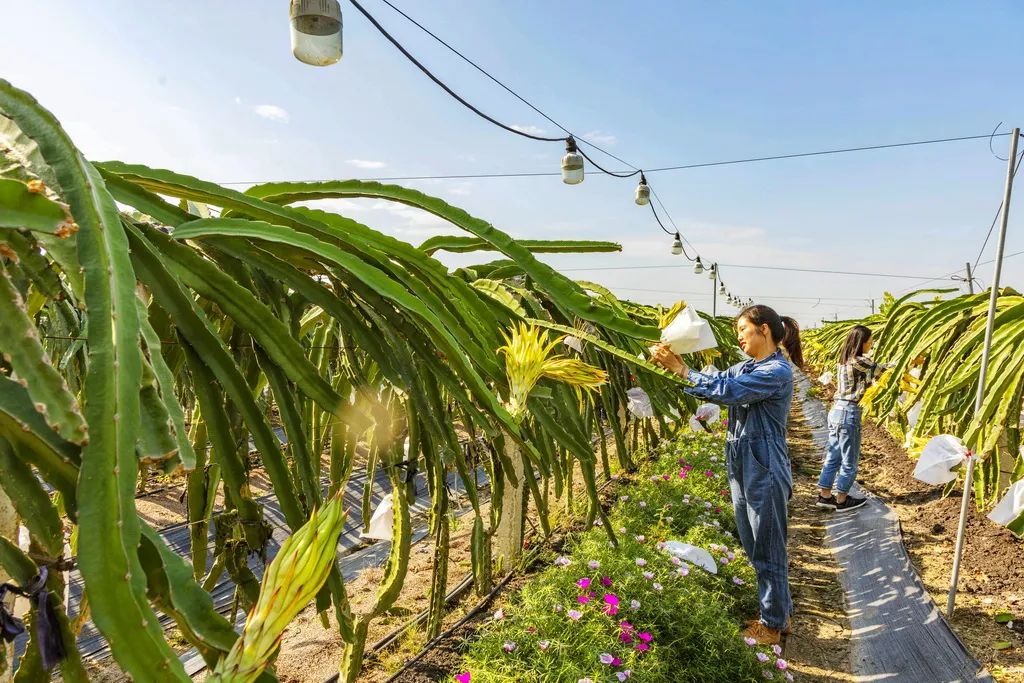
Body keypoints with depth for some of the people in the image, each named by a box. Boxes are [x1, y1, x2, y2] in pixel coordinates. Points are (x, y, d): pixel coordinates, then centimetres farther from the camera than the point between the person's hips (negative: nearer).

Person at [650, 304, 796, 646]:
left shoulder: (777, 371, -19)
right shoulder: (747, 367, 9)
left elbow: (726, 391, -27)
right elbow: (718, 379, 2)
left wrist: (679, 368, -23)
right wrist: (674, 362, -11)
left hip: (764, 472, -9)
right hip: (742, 467, 9)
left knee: (768, 551, 7)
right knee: (753, 547, 20)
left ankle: (774, 623, 24)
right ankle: (778, 610, 37)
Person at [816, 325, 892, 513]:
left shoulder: (843, 360, 10)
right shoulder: (859, 361, -15)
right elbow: (882, 369, -3)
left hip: (836, 411, 8)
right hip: (849, 414, -8)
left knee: (833, 457, 14)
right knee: (849, 459, 6)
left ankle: (825, 496, 21)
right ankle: (842, 500, 16)